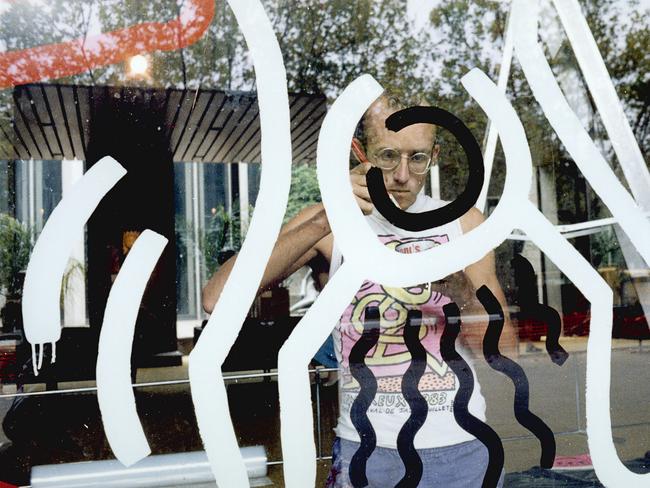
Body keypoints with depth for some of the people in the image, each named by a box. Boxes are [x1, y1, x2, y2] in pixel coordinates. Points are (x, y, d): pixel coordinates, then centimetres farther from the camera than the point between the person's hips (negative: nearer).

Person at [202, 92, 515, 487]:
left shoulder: (464, 223, -1)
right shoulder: (329, 224, -6)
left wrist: (463, 293, -20)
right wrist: (324, 222, -28)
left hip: (461, 450, 2)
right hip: (365, 448, -2)